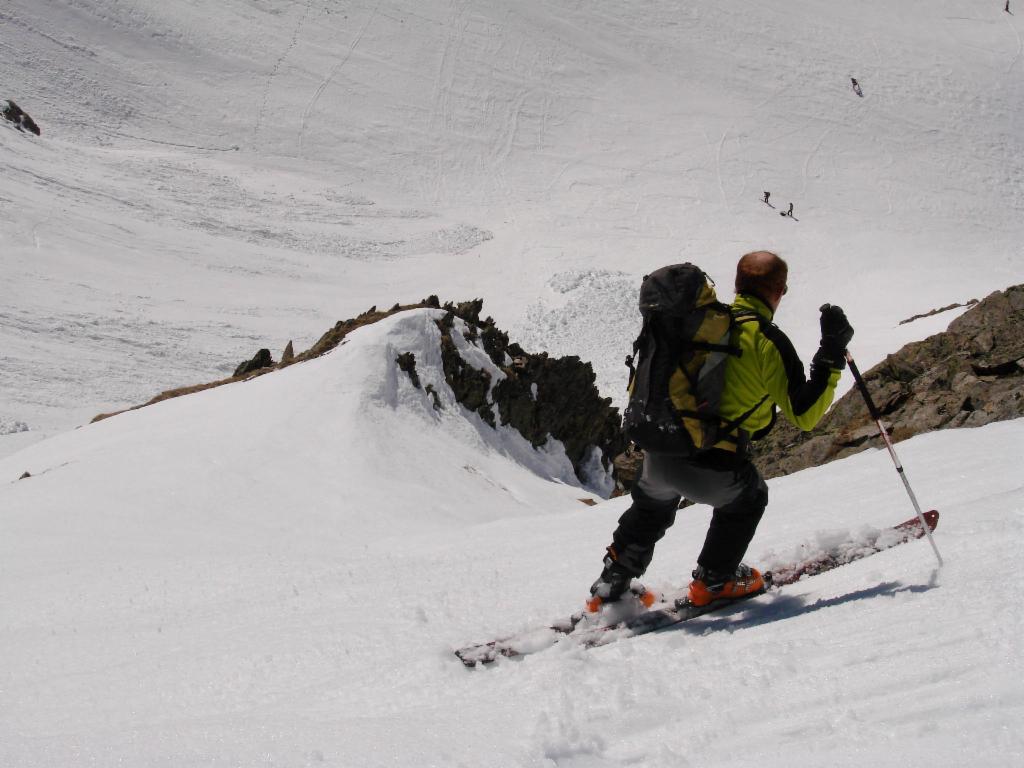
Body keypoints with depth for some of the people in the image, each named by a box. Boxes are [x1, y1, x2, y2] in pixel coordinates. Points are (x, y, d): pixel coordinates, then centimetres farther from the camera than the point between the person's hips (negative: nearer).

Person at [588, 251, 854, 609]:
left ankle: (611, 584, 37)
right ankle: (713, 580, 36)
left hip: (658, 457, 5)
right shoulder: (768, 341, -8)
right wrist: (833, 354, -2)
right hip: (712, 469, -4)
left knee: (652, 505, 36)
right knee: (749, 497, 31)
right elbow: (804, 414, -5)